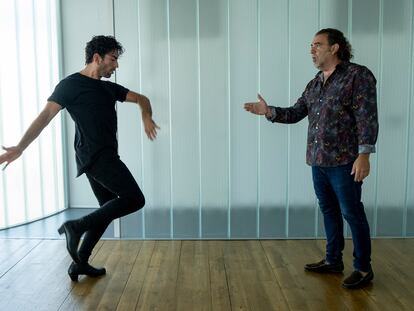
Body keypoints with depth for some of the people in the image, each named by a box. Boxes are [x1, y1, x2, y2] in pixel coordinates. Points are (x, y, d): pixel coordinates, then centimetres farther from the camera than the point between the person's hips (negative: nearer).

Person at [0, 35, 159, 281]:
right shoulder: (71, 84, -5)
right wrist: (20, 147, -25)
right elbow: (45, 116, -14)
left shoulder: (109, 88, 18)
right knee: (135, 199, -12)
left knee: (109, 209, 12)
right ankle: (76, 226, -9)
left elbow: (141, 98, 25)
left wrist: (147, 117, 2)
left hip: (105, 157, 9)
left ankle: (80, 263, 19)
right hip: (96, 157, -9)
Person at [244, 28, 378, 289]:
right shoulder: (315, 84, 14)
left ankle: (364, 268, 15)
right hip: (318, 161, 8)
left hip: (344, 161, -7)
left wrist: (364, 154, -21)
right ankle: (333, 260, 30)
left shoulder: (358, 75, -9)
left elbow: (367, 118, -15)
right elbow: (295, 113, 15)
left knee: (352, 213, 1)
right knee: (329, 211, 16)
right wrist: (269, 111, -1)